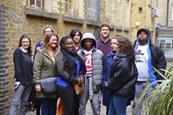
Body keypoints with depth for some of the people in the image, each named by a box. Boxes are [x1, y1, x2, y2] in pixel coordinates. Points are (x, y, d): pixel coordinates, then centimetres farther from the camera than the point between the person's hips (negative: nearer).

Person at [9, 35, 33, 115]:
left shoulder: (29, 53, 13)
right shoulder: (18, 51, -4)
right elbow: (17, 66, -12)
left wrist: (32, 78, 5)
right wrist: (18, 79, -18)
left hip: (29, 81, 6)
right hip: (21, 80, -6)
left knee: (24, 102, 11)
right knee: (15, 102, -8)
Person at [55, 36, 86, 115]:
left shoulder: (75, 55, 13)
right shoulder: (61, 55, -6)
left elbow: (82, 67, 19)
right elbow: (61, 71, -14)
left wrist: (81, 76, -1)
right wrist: (74, 79, -16)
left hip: (75, 85, 7)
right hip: (65, 85, -7)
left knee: (76, 107, 9)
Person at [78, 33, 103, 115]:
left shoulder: (99, 53, 1)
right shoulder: (79, 53, 5)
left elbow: (100, 70, -1)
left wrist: (98, 84, -5)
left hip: (94, 81, -2)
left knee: (96, 106, 0)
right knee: (82, 105, 11)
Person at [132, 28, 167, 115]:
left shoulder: (155, 49, -2)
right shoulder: (134, 49, 12)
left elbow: (162, 65, -5)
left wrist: (157, 80, -12)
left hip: (149, 82, -4)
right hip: (136, 82, 4)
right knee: (136, 105, 13)